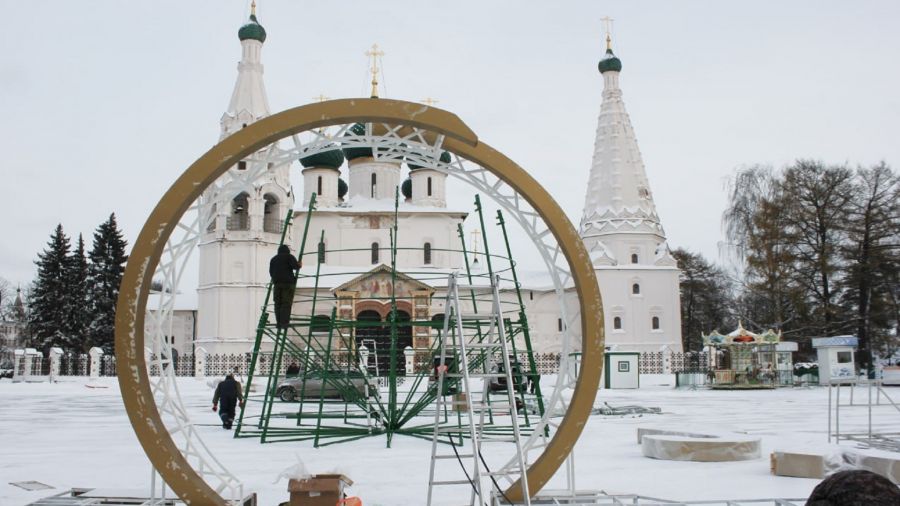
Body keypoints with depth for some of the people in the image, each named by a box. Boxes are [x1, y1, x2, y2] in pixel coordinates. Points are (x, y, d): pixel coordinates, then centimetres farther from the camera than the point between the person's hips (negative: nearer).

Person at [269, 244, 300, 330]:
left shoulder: (273, 259, 21)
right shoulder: (289, 257, 6)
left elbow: (271, 272, 19)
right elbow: (295, 266, -11)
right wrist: (299, 265, 10)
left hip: (277, 283, 4)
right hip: (288, 282, -4)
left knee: (278, 303, 6)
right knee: (286, 303, -6)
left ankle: (278, 323, 0)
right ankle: (284, 322, -15)